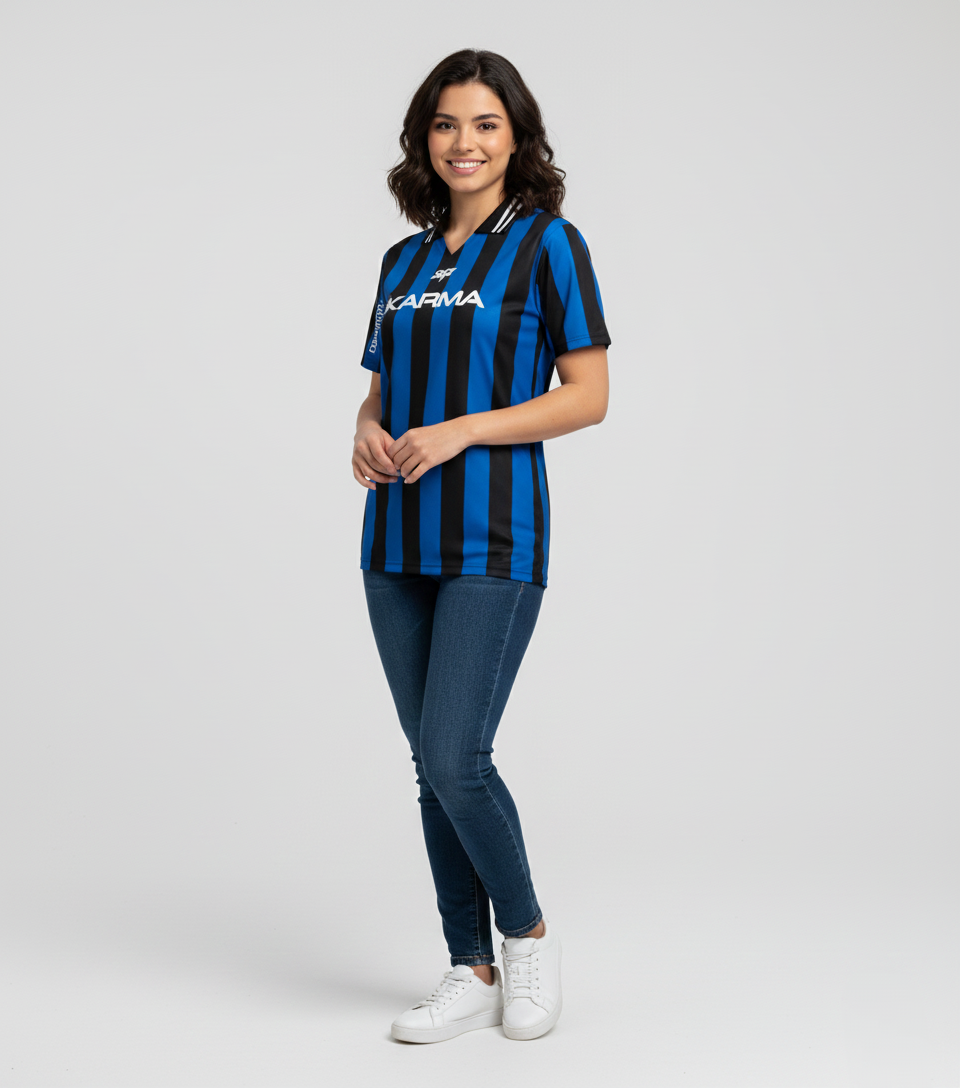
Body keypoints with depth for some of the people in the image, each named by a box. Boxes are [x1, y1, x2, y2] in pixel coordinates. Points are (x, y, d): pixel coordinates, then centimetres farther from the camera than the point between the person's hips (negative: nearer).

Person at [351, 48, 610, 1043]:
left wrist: (461, 430, -16)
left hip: (494, 537, -6)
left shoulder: (547, 243, -2)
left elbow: (588, 397, -7)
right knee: (431, 766, 8)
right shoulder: (404, 261, 15)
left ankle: (529, 933, 15)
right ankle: (472, 972, 19)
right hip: (398, 540, 6)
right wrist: (368, 435, -4)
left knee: (457, 761, -10)